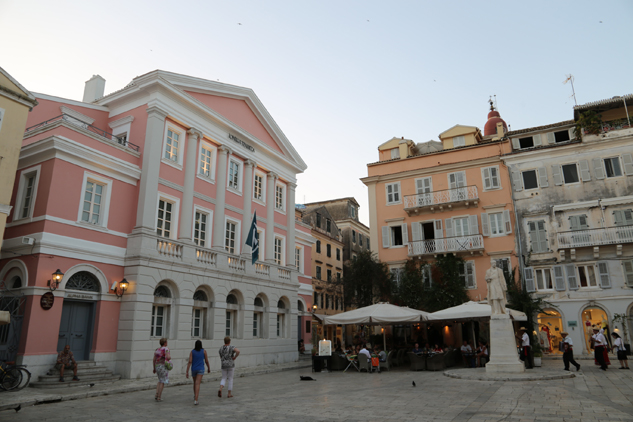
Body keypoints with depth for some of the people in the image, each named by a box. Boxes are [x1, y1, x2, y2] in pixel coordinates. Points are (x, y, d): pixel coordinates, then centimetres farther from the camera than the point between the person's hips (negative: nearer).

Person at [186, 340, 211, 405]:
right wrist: (209, 368, 18)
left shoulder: (192, 352, 0)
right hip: (200, 369, -3)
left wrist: (187, 372, -9)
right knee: (197, 384, -12)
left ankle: (195, 395, 41)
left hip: (193, 369, 3)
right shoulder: (204, 351, -2)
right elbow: (206, 361, 3)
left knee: (195, 383, 24)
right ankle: (195, 400, -24)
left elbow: (190, 362, -8)